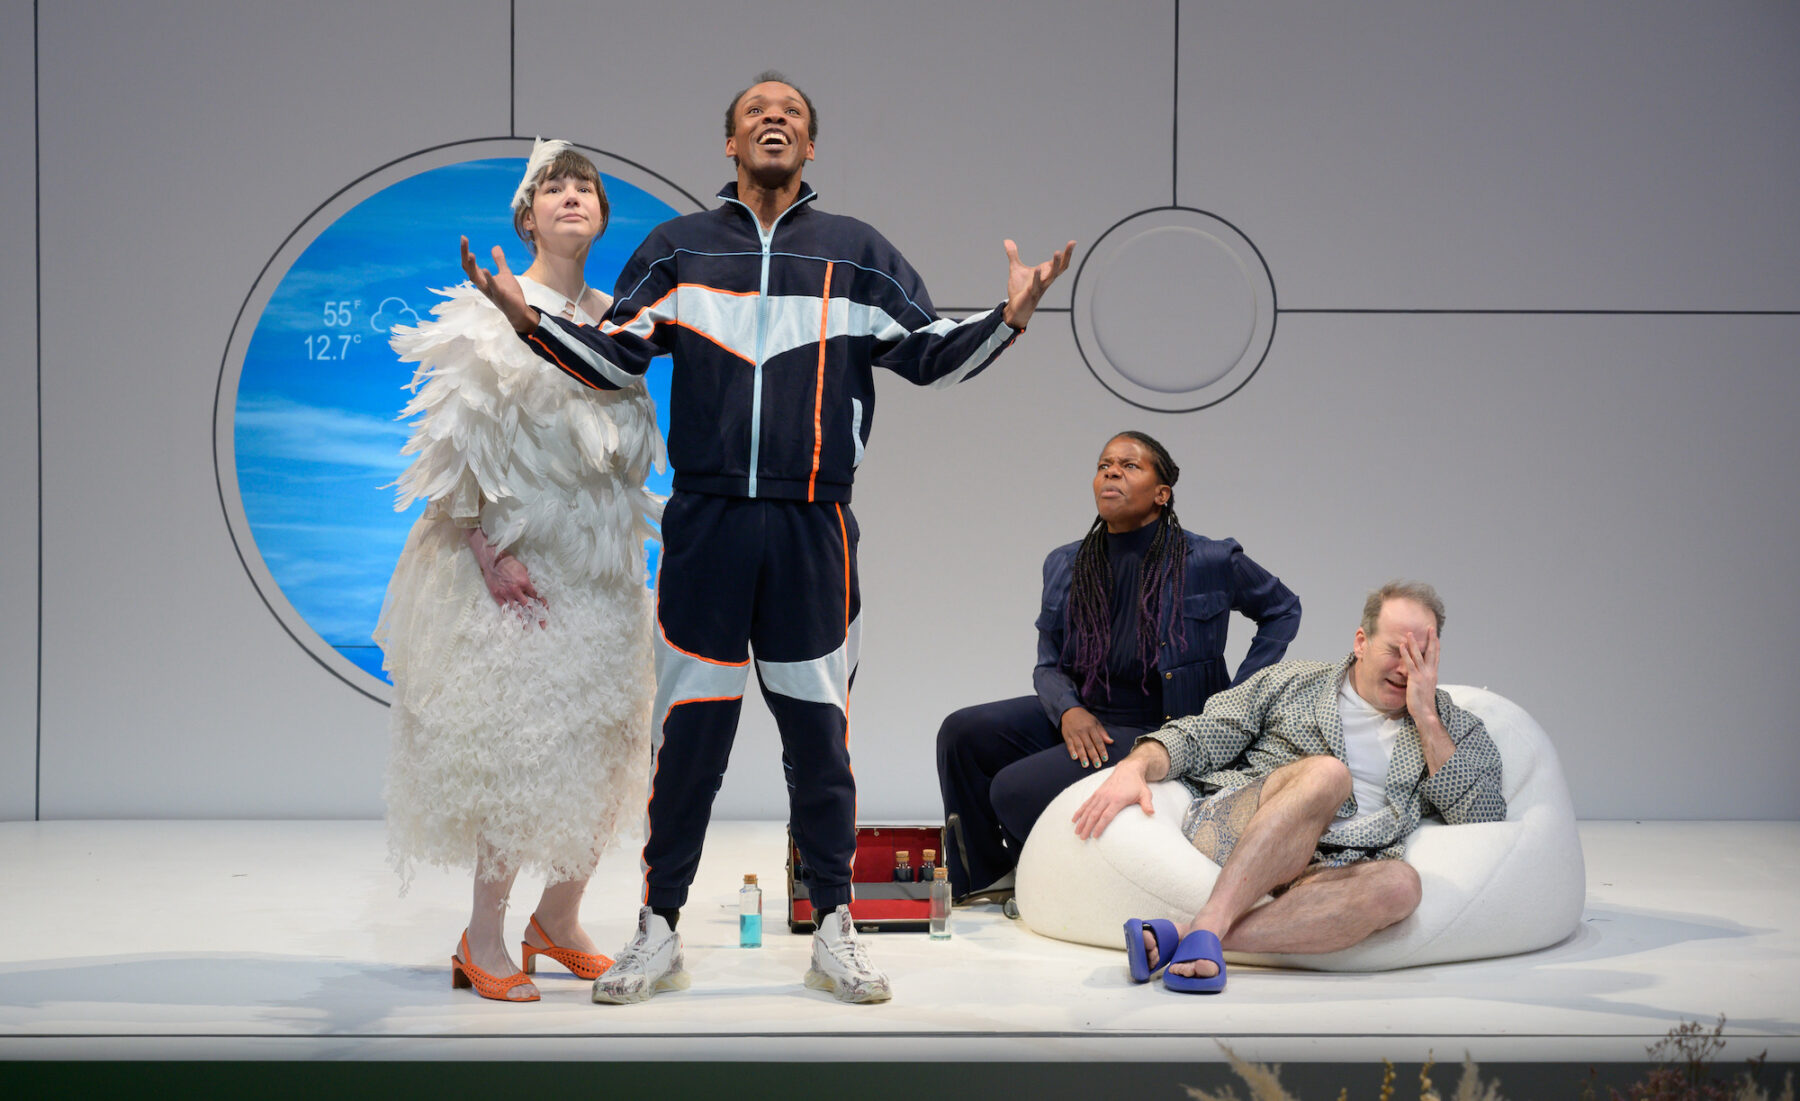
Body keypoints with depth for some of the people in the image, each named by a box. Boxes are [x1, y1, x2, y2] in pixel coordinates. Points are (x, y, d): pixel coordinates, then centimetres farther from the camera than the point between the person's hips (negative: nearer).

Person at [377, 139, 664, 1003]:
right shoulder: (492, 309, -6)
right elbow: (459, 438, -11)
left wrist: (623, 544, 13)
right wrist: (489, 550, -17)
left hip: (600, 568, 6)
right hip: (516, 565, -6)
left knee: (599, 743, 8)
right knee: (514, 740, -7)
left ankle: (559, 920, 22)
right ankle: (484, 938, 4)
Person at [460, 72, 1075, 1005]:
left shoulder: (856, 253, 11)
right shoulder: (677, 248, 11)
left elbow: (931, 353, 8)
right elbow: (616, 358, 7)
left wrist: (1008, 318, -8)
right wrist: (530, 319, -7)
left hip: (814, 530, 0)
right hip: (705, 524, 0)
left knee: (818, 732, 5)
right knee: (689, 732, 3)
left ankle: (834, 934, 15)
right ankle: (659, 932, 14)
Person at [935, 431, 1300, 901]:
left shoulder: (1211, 563, -9)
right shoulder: (1065, 566, 4)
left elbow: (1283, 609, 8)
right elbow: (1049, 665, 8)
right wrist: (1068, 711, -15)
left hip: (1157, 730, -6)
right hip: (1081, 715, 6)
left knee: (1014, 788, -22)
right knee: (963, 732, -15)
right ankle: (984, 879, 5)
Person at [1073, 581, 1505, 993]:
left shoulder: (1453, 727, 21)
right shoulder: (1292, 683, 20)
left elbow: (1486, 820, 5)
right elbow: (1196, 738, 14)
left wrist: (1426, 716, 1)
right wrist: (1135, 767, -8)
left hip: (1317, 873, 1)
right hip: (1227, 834, -1)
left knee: (1399, 883, -36)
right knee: (1327, 773, -32)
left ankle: (1177, 936, -43)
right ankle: (1207, 930, -43)